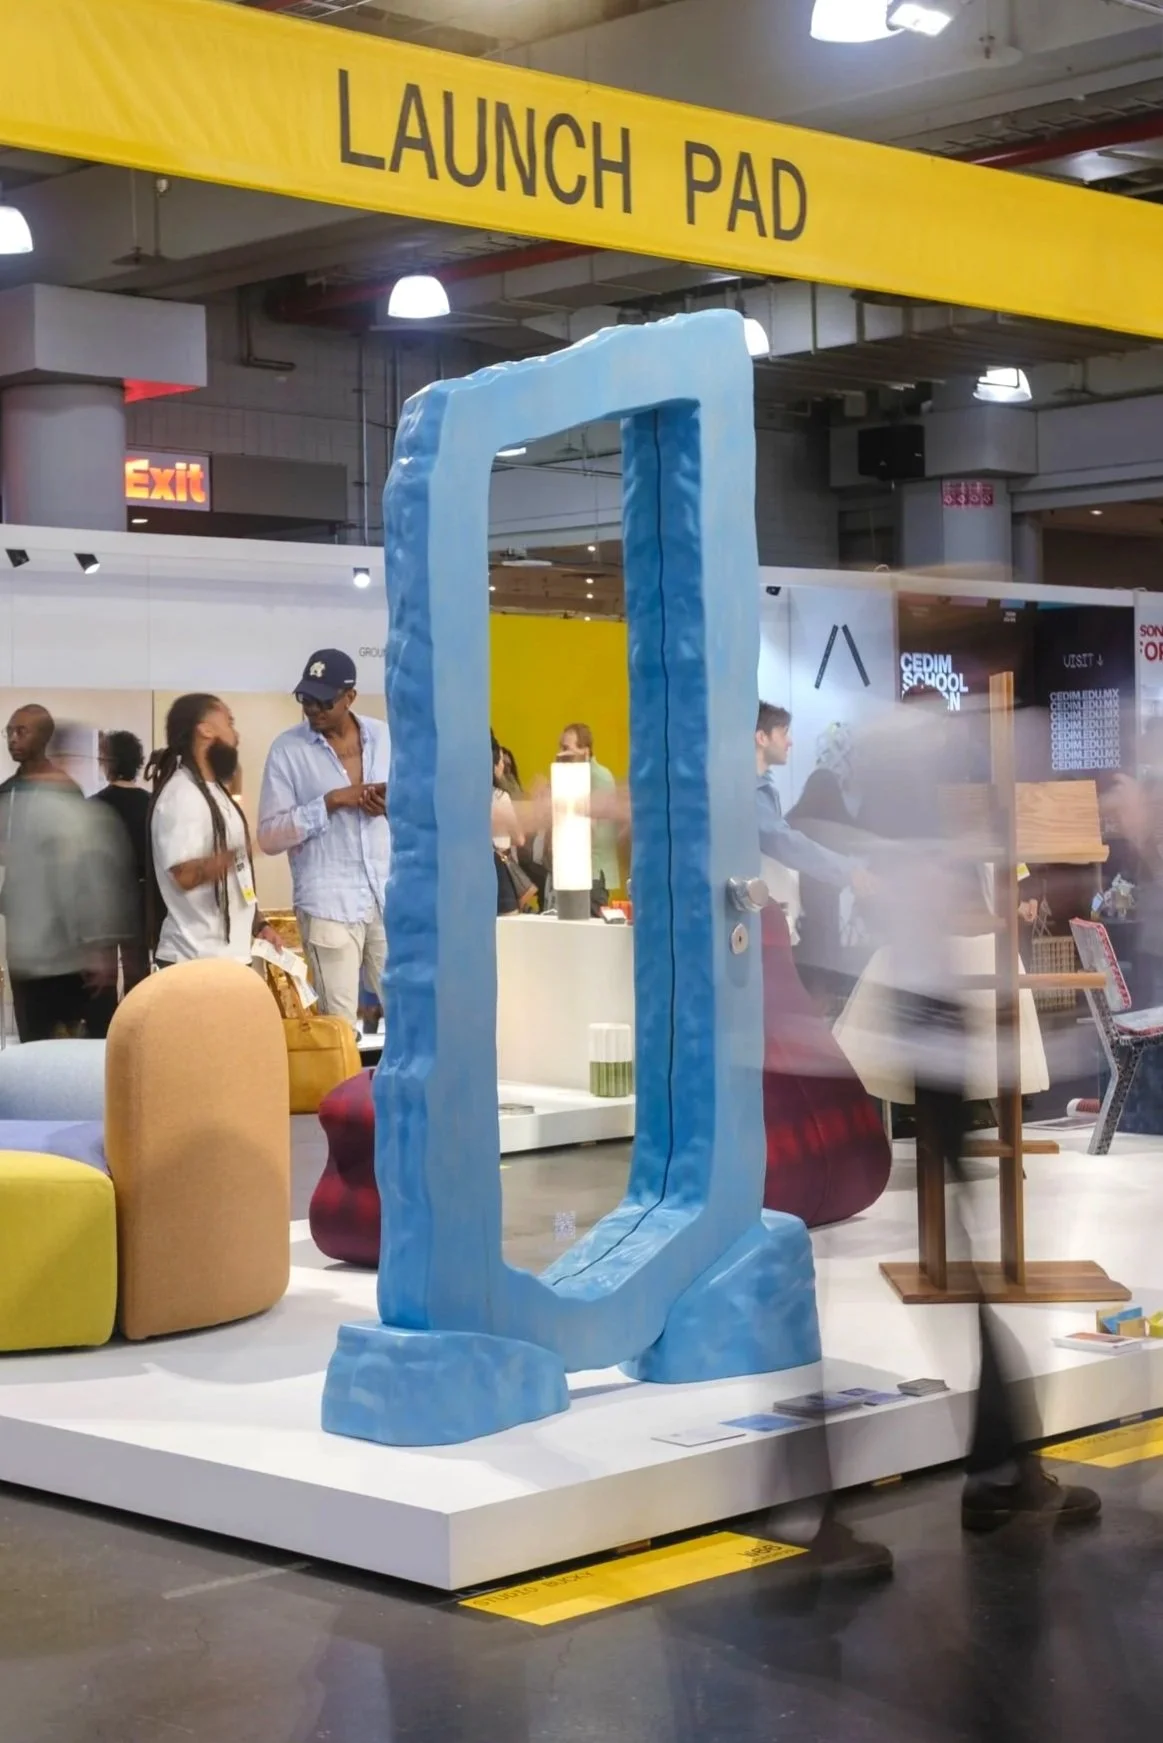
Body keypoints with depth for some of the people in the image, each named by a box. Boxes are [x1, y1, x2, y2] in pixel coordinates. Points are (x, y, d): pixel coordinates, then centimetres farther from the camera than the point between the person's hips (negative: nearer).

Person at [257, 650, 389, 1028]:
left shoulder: (385, 737, 8)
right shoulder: (288, 748, -3)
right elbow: (269, 835, -7)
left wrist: (394, 805, -6)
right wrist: (330, 802, -17)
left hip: (390, 897, 4)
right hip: (329, 902, -4)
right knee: (340, 1023, -5)